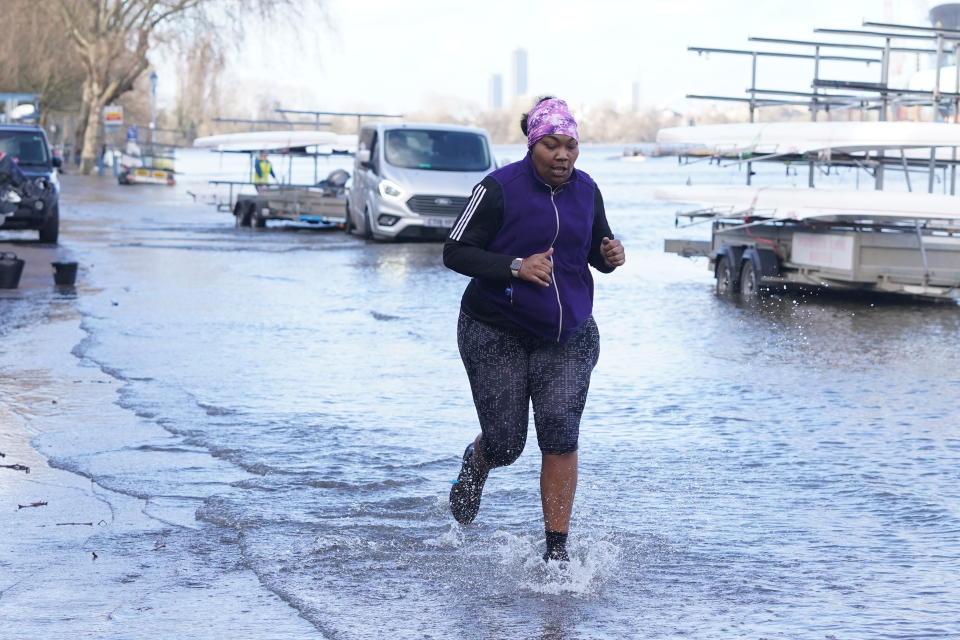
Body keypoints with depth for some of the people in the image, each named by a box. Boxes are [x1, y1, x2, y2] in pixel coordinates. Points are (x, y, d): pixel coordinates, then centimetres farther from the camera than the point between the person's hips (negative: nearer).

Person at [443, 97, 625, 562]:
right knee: (505, 446, 3)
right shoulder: (499, 189, -13)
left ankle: (557, 550, -3)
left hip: (568, 335, 3)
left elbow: (596, 249, 15)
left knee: (560, 439, -10)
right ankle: (475, 464, 42)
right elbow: (454, 251, -13)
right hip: (496, 333, -3)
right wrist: (516, 267, -27)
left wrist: (610, 255, -10)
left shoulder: (586, 191, 2)